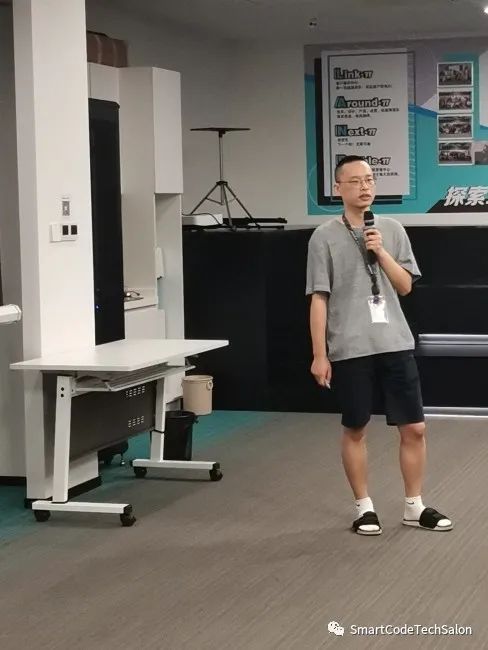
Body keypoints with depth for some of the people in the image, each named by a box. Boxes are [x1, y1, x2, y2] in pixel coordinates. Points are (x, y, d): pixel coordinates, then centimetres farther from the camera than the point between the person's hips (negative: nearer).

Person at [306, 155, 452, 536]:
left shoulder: (392, 230, 8)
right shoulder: (325, 237, -3)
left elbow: (405, 286, 7)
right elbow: (319, 298, -3)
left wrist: (381, 252, -9)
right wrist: (319, 355, -6)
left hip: (396, 343, 3)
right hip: (350, 349, -3)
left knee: (414, 428, 4)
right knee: (355, 430, 7)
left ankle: (415, 506, 18)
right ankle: (364, 507, 20)